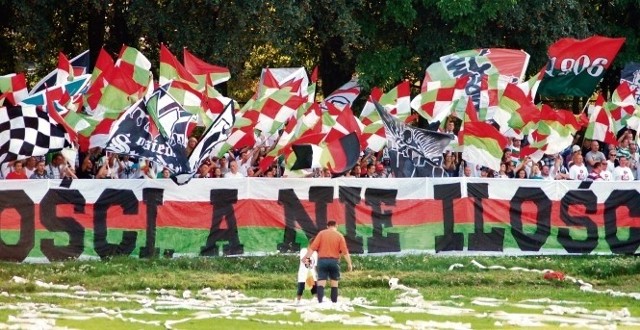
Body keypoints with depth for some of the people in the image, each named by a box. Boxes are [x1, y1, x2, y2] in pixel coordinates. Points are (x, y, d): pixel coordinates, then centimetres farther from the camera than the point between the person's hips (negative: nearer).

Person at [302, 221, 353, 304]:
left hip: (322, 260, 0)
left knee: (321, 281, -4)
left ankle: (320, 300, -18)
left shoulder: (321, 233, 4)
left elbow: (313, 247, -3)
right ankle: (334, 302, 10)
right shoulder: (339, 236, 3)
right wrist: (349, 263, -1)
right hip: (334, 261, 0)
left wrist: (305, 256, 1)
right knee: (334, 282, 10)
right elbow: (345, 251, -4)